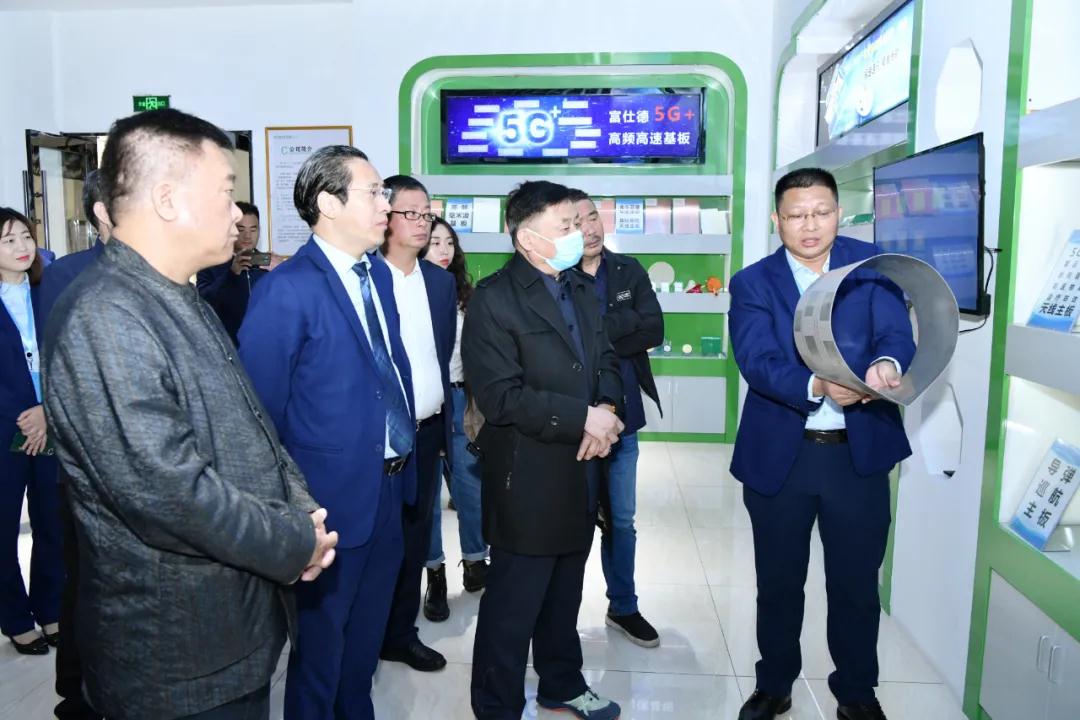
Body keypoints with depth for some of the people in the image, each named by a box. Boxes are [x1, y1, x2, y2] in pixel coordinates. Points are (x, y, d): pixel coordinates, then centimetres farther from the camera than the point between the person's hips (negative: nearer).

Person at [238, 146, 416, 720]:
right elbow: (261, 408, -17)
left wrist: (405, 462, 10)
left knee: (367, 627, 24)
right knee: (322, 631, 14)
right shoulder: (287, 290, -19)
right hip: (334, 494, -7)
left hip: (389, 485, 7)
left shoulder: (378, 274, 6)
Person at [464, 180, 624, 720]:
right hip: (528, 478, -7)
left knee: (565, 593, 22)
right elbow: (502, 397, -21)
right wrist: (584, 418, -19)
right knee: (512, 604, 7)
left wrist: (607, 409, -8)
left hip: (581, 471, 7)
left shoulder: (582, 288, 11)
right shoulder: (494, 298, -14)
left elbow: (606, 361, 13)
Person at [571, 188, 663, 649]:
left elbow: (654, 330, -8)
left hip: (622, 416, 4)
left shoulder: (629, 272, 3)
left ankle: (623, 607, 36)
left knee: (620, 520, 17)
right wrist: (622, 325, -17)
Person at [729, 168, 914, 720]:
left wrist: (887, 364, -36)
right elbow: (756, 361, -16)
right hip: (778, 455, 0)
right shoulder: (753, 282, -3)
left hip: (860, 453, 1)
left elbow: (896, 333, -12)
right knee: (778, 582, 15)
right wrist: (817, 385, -34)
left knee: (857, 584, 13)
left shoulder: (872, 265, 1)